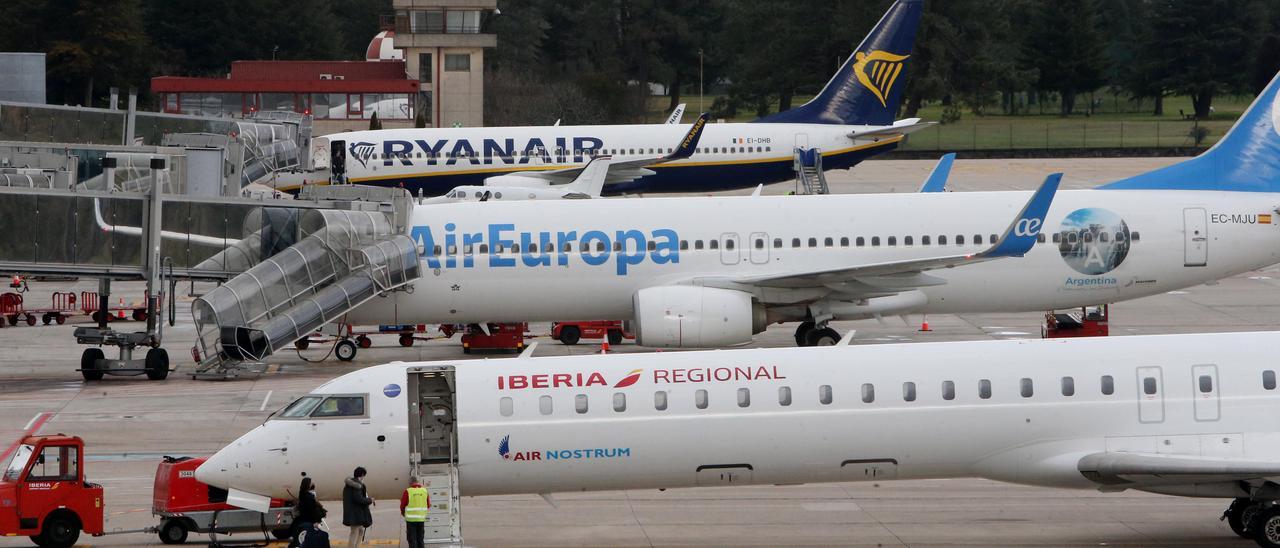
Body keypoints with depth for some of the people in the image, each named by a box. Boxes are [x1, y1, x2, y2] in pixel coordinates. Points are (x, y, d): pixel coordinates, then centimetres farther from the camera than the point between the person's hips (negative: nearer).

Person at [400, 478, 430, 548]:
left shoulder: (408, 492, -9)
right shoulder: (425, 491, 2)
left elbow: (402, 505, -2)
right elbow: (428, 505, 10)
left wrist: (403, 513, 19)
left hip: (411, 519, -3)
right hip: (421, 519, 3)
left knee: (412, 539, 1)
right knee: (420, 539, 14)